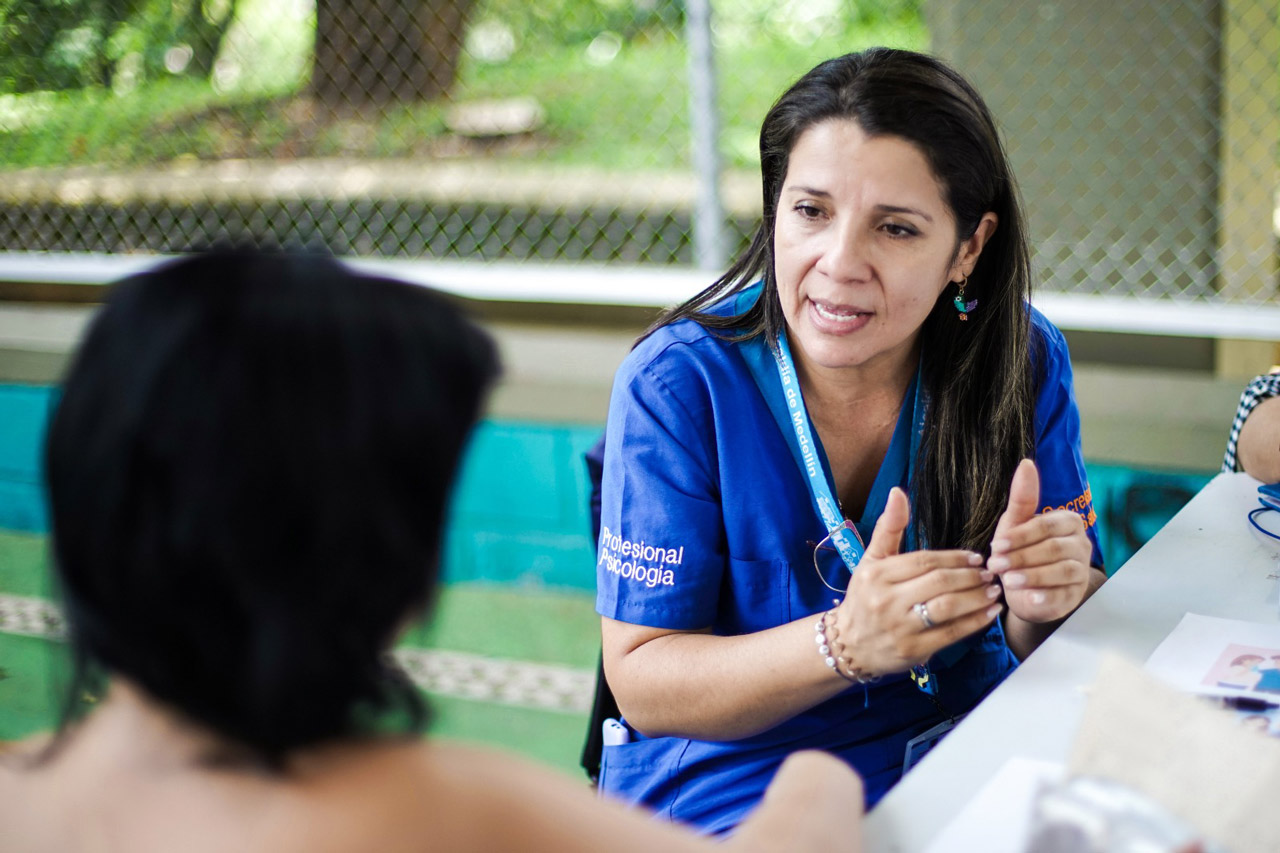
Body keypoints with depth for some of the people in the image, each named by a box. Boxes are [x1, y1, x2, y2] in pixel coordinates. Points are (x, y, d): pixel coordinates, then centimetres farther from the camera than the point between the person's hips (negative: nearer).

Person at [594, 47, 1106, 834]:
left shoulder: (1023, 362, -6)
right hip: (731, 790, -3)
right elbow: (641, 684, -14)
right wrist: (846, 644, -29)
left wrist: (1045, 604, -22)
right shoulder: (677, 385, -15)